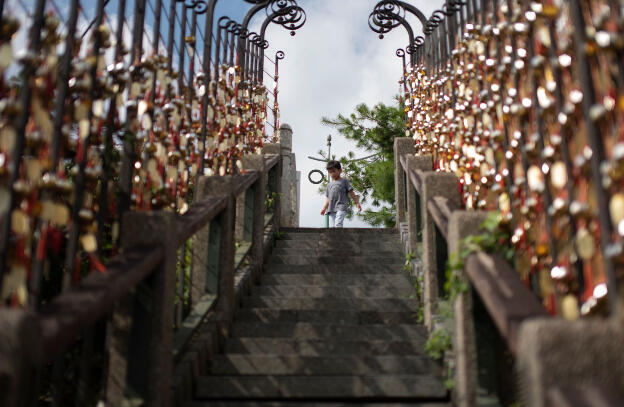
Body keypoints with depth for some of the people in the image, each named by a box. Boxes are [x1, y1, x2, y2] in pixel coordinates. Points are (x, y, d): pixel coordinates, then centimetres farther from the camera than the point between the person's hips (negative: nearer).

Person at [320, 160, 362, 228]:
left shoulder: (344, 181, 8)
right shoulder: (329, 184, 22)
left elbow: (351, 193, 6)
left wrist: (357, 203, 0)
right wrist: (324, 209, 13)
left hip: (341, 208, -5)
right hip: (331, 209, 5)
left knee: (338, 224, -22)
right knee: (334, 225, 1)